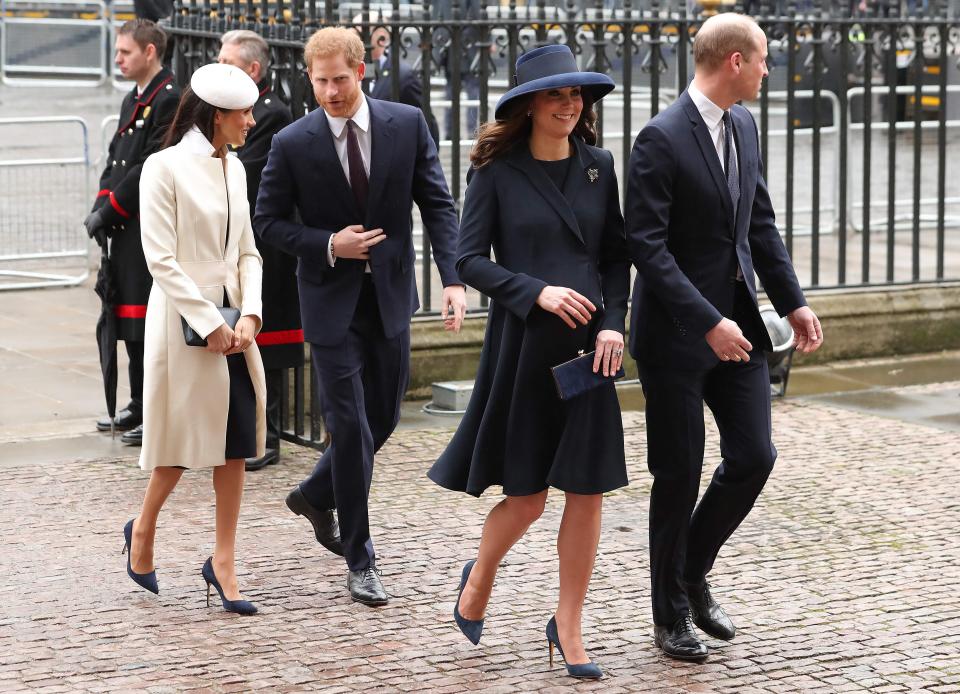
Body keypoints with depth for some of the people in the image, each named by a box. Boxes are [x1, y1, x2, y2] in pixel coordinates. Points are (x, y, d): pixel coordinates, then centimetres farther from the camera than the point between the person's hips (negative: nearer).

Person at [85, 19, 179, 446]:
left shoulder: (170, 99, -12)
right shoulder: (133, 100, 17)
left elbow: (153, 166, -18)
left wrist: (109, 210, -15)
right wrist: (101, 206, 2)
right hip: (126, 229, 9)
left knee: (150, 324, -7)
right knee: (130, 318, 13)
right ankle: (140, 406, 22)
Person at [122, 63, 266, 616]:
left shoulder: (234, 169, 11)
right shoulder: (166, 167, -10)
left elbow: (246, 251, 12)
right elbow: (161, 258, -14)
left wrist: (248, 315, -4)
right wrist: (209, 323, -16)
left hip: (231, 317, 6)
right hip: (184, 317, -6)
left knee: (235, 441, 3)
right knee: (186, 436, 2)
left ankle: (224, 563, 9)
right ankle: (143, 530, 27)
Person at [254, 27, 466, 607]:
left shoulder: (407, 124, -5)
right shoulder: (293, 144, -9)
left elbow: (438, 204, -4)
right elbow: (269, 221, -1)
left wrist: (453, 279, -15)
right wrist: (328, 246, -16)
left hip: (390, 294, 3)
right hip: (332, 298, -3)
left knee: (383, 416, 14)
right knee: (351, 425, -4)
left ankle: (316, 495, 41)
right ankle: (360, 558, 6)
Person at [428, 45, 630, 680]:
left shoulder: (598, 166, 7)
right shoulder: (499, 173, -4)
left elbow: (617, 256, 10)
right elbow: (469, 260, -6)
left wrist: (613, 323, -4)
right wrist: (537, 292, -17)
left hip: (586, 344, 3)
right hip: (522, 343, -3)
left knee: (588, 490, 1)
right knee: (527, 496, 2)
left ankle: (568, 626, 14)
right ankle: (479, 579, 33)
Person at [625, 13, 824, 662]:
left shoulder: (744, 125, 7)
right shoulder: (662, 139, -18)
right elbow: (648, 245, -21)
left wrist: (793, 301, 8)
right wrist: (708, 322, -25)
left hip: (736, 322, 7)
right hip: (678, 333, -7)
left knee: (754, 457, 4)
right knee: (680, 475, 3)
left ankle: (693, 573, 26)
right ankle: (672, 614, 19)